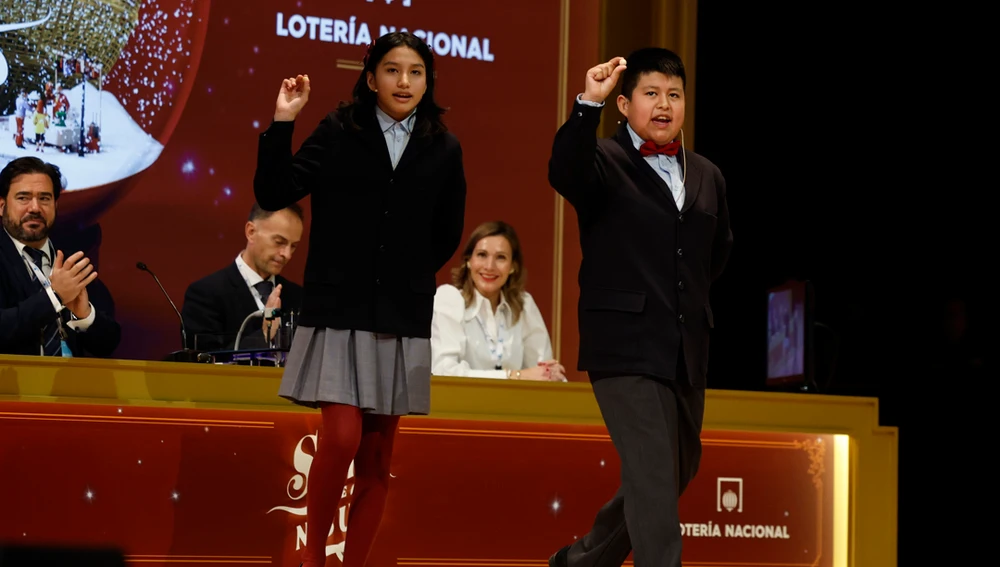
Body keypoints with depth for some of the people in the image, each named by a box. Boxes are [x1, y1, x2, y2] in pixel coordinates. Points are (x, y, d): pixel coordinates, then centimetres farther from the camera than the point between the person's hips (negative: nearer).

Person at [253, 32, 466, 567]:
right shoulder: (337, 132, -2)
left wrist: (409, 277, 8)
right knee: (342, 437, -14)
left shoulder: (443, 150, 4)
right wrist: (282, 124, -16)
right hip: (339, 310, -3)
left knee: (378, 455, 6)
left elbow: (447, 235, 15)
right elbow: (274, 194, -9)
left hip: (402, 319, 3)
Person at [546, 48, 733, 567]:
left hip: (686, 350, 7)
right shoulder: (604, 163, -5)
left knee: (679, 471, 18)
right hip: (626, 348, -7)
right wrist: (588, 104, -39)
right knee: (653, 476, -13)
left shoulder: (707, 177, 14)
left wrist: (686, 297, 15)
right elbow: (564, 172, -28)